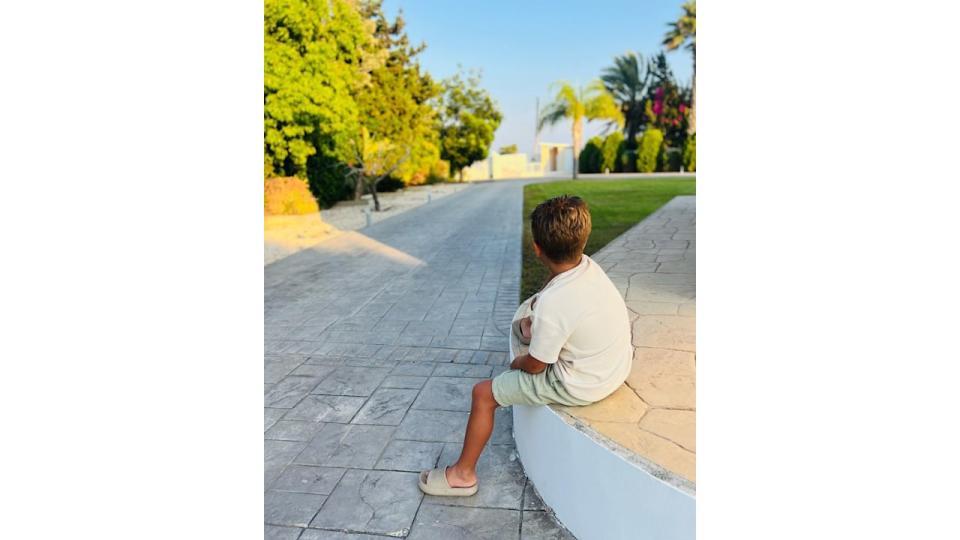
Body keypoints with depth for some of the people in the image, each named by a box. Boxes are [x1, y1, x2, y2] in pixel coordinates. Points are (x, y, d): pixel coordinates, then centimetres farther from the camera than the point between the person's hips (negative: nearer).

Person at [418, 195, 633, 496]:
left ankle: (463, 474, 17)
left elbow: (535, 367, -17)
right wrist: (537, 308, 2)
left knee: (483, 394, 2)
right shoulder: (590, 266, -9)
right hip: (617, 366, 8)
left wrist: (517, 362, 1)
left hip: (581, 388, -8)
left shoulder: (553, 303, -32)